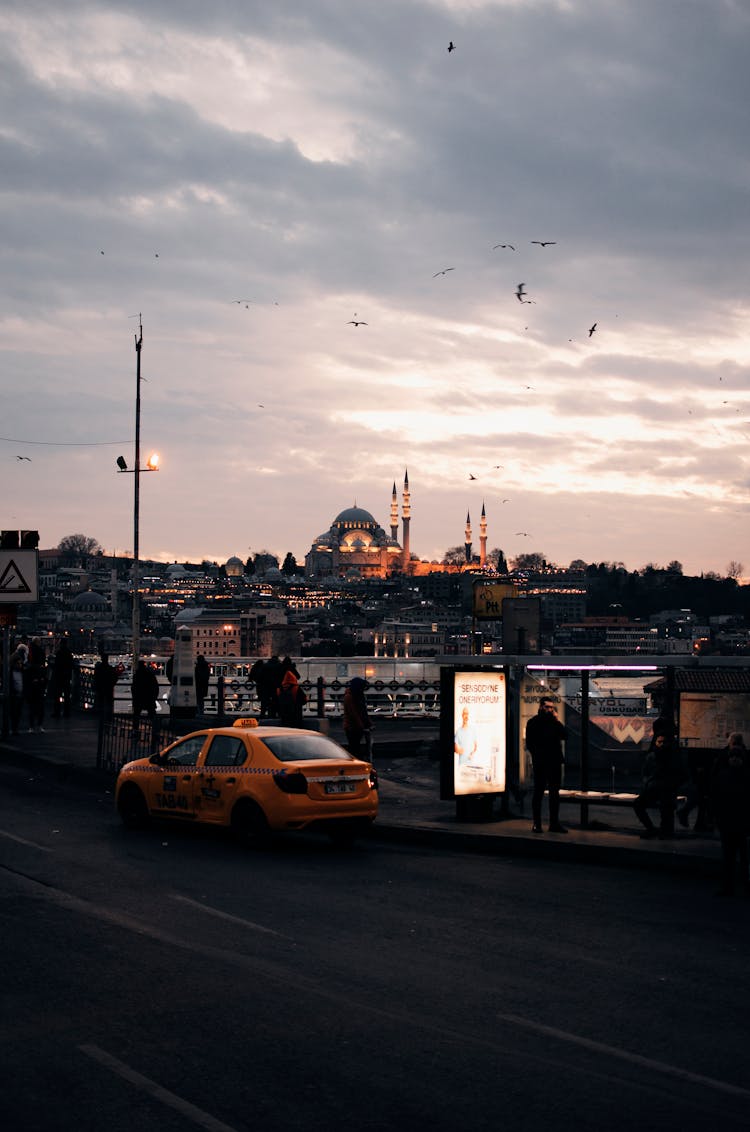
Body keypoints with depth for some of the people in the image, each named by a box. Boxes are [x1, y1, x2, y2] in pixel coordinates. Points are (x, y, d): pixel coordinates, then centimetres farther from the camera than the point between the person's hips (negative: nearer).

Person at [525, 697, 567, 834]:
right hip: (540, 763, -4)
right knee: (539, 792, 0)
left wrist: (557, 721, -8)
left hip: (555, 762, 4)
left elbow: (564, 736, -2)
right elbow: (529, 742, -2)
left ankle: (554, 823, 11)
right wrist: (536, 755, -8)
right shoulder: (534, 722, 1)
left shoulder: (554, 722, 12)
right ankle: (536, 823, 4)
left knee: (554, 792, 7)